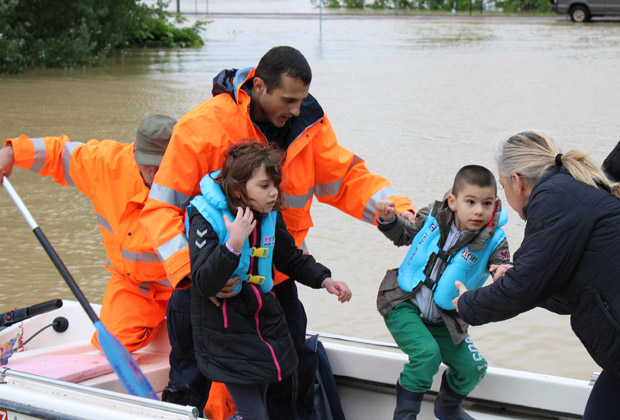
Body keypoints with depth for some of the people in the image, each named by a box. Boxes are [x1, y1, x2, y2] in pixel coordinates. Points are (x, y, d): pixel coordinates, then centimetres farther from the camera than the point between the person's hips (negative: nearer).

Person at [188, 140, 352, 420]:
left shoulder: (270, 216, 0)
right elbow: (204, 284, -27)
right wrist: (234, 243, -38)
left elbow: (292, 259, 17)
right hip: (226, 331, -6)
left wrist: (324, 280, 0)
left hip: (265, 323, 6)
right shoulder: (206, 219, -19)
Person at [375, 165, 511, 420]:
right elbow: (404, 235, 9)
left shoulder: (493, 241, -13)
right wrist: (389, 220, -11)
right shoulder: (433, 217, -11)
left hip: (443, 320, 3)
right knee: (427, 353, -26)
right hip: (403, 305, -3)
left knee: (471, 370, 7)